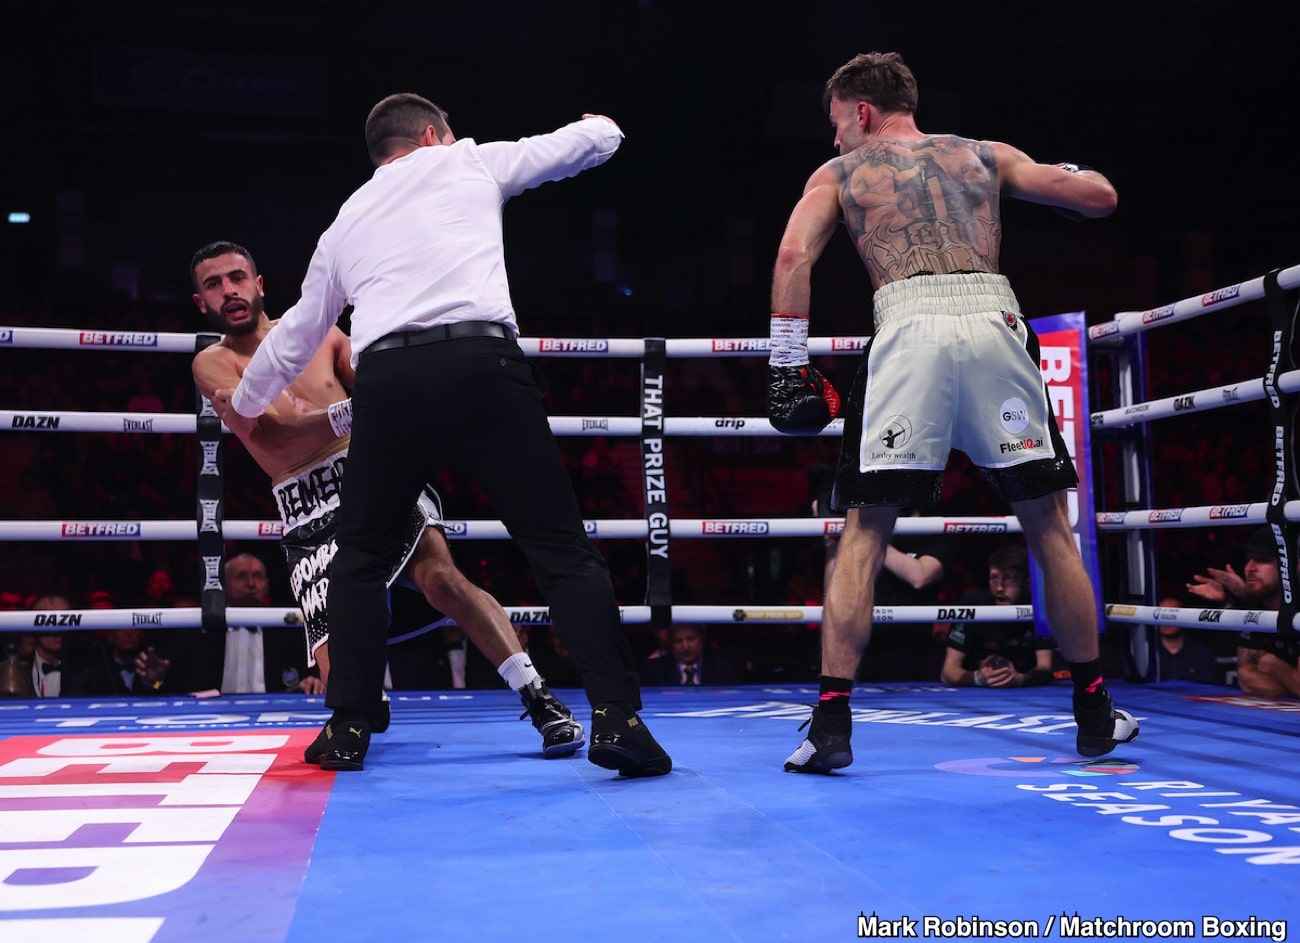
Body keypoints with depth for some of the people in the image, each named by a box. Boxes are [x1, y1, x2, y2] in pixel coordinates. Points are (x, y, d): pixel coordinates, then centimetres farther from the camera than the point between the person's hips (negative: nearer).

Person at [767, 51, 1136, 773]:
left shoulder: (840, 172, 21)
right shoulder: (984, 155, 26)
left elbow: (794, 255, 3)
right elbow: (1100, 198, 22)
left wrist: (788, 360, 4)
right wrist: (1064, 170, 44)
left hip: (908, 329, -2)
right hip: (994, 322, 2)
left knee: (864, 531, 5)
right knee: (1049, 524, 14)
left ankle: (831, 722, -2)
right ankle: (1094, 714, 22)